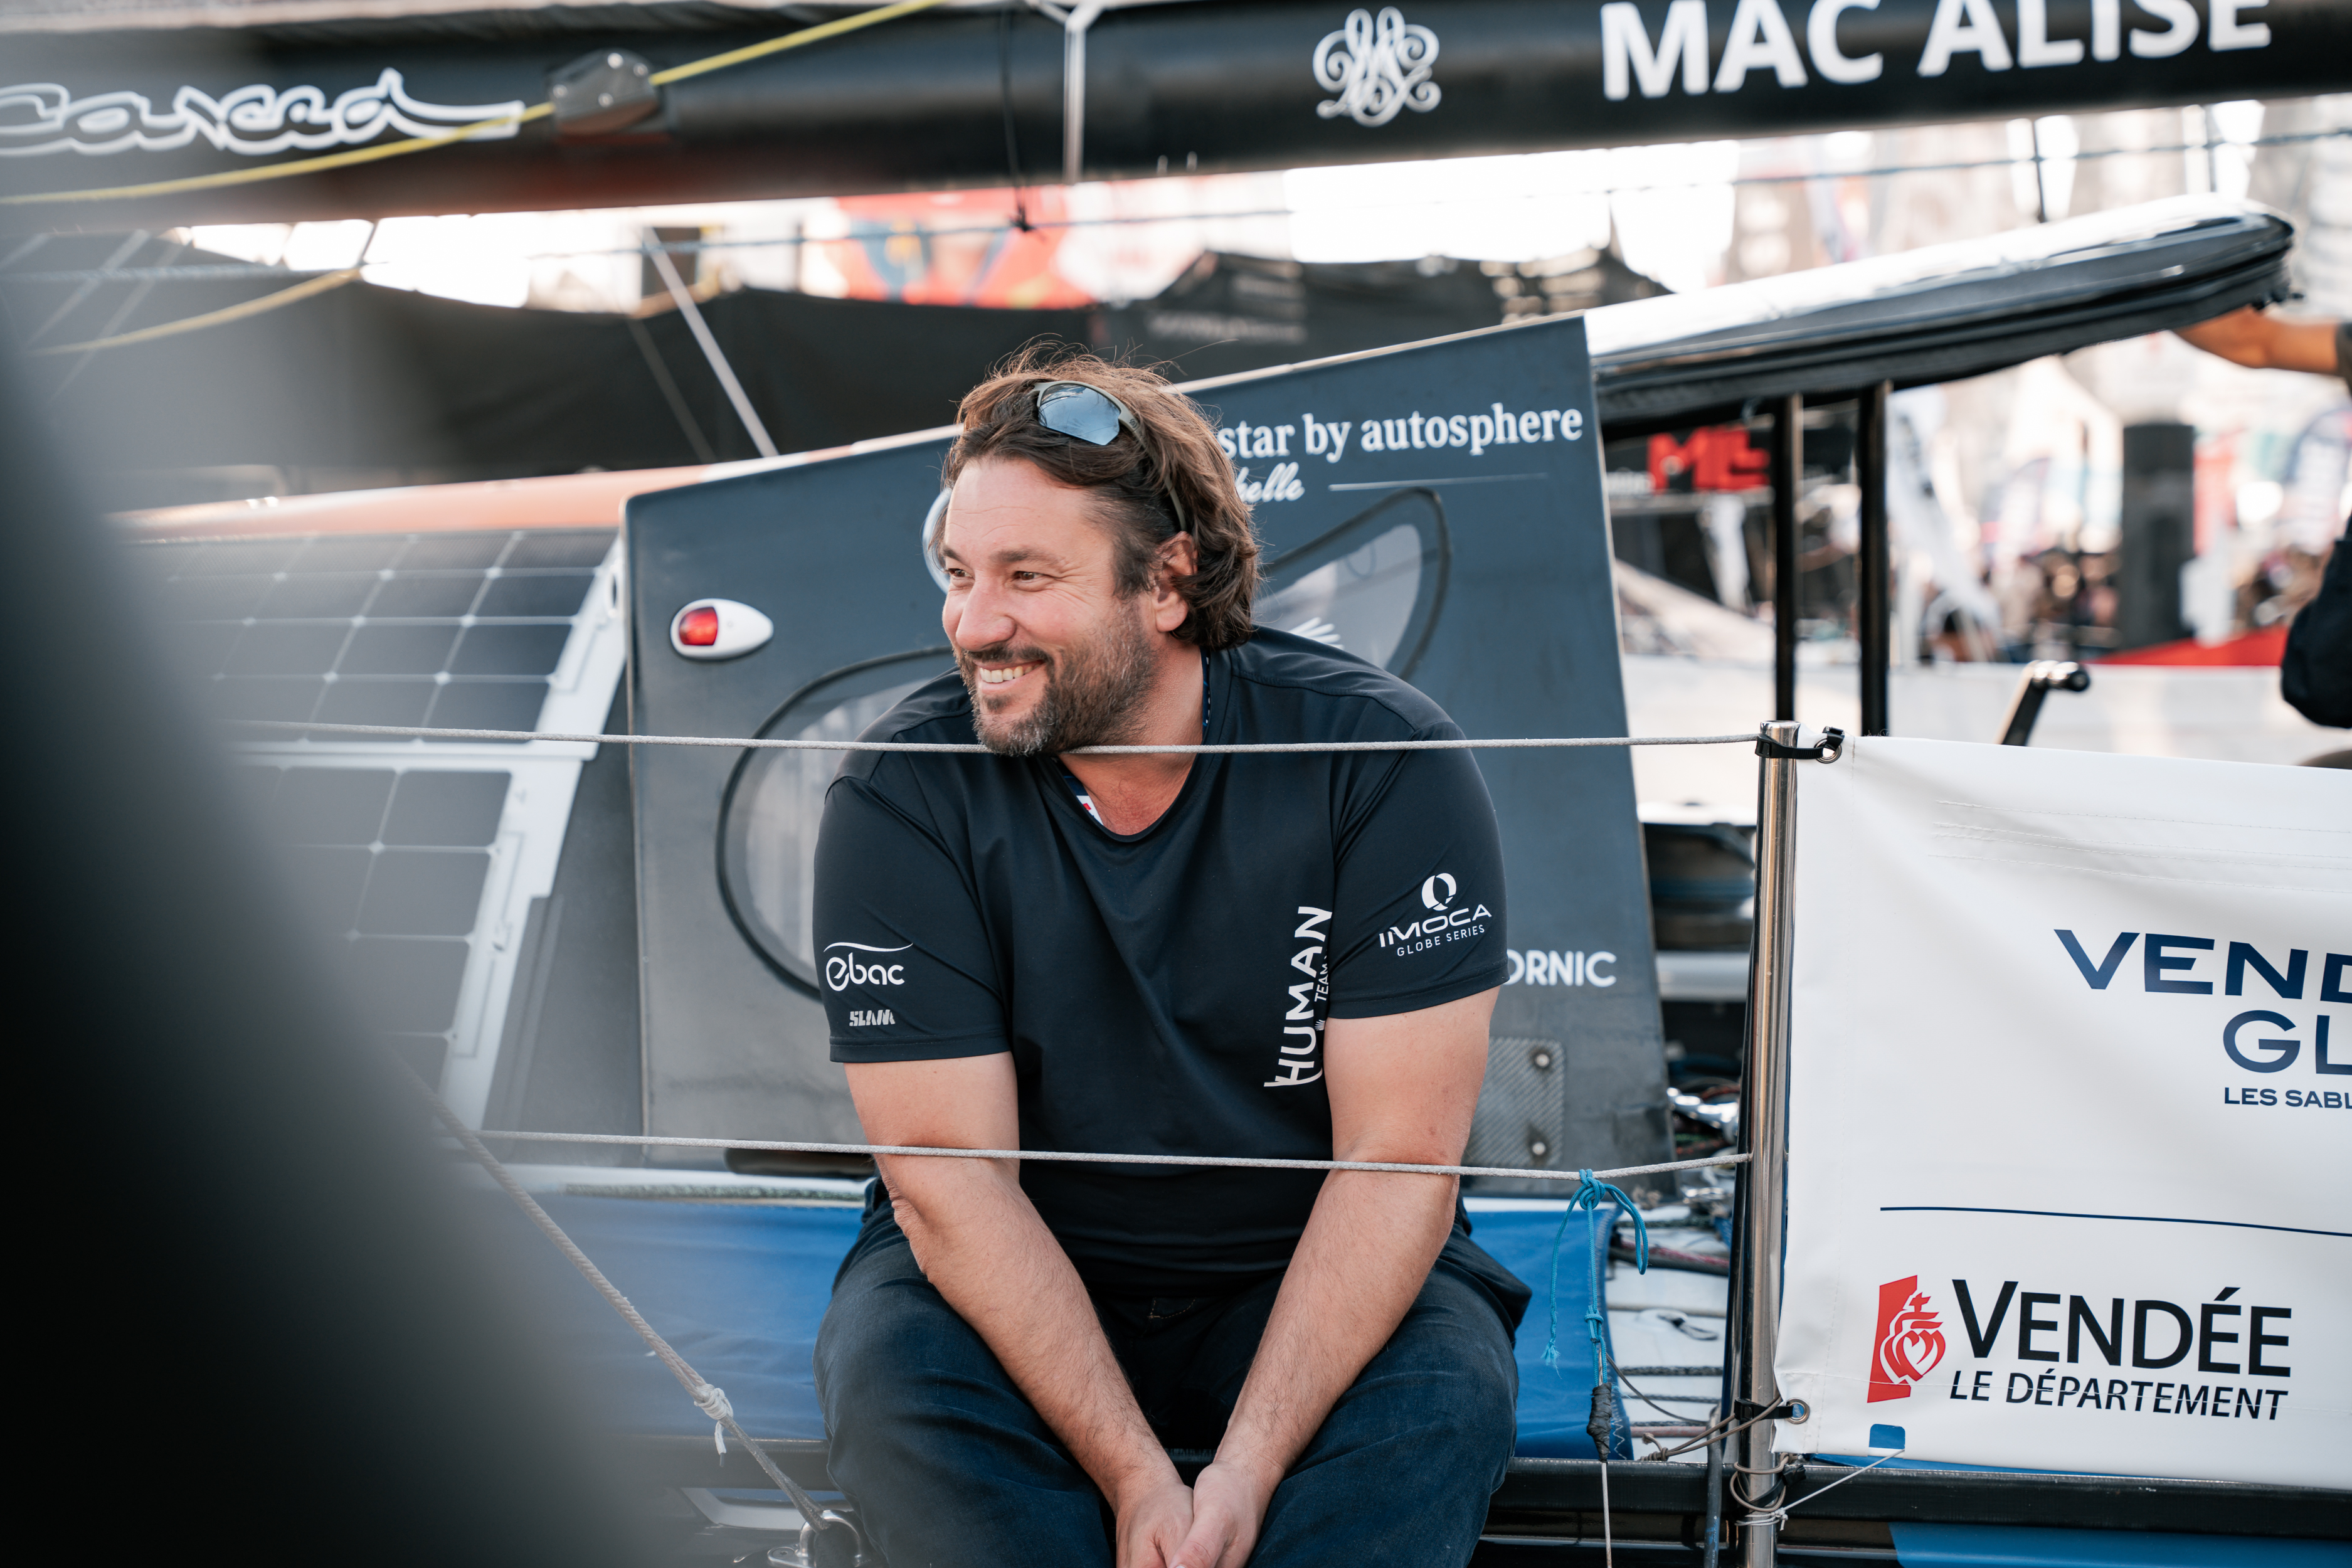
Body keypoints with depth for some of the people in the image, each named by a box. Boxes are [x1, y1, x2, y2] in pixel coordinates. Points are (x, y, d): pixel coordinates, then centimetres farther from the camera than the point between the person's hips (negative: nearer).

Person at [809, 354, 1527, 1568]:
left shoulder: (1383, 761, -15)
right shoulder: (900, 798, -14)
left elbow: (1400, 1154, -16)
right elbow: (949, 1172, -15)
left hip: (1316, 1280, 0)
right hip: (1007, 1277, 1)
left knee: (1443, 1394, -31)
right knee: (892, 1377, -30)